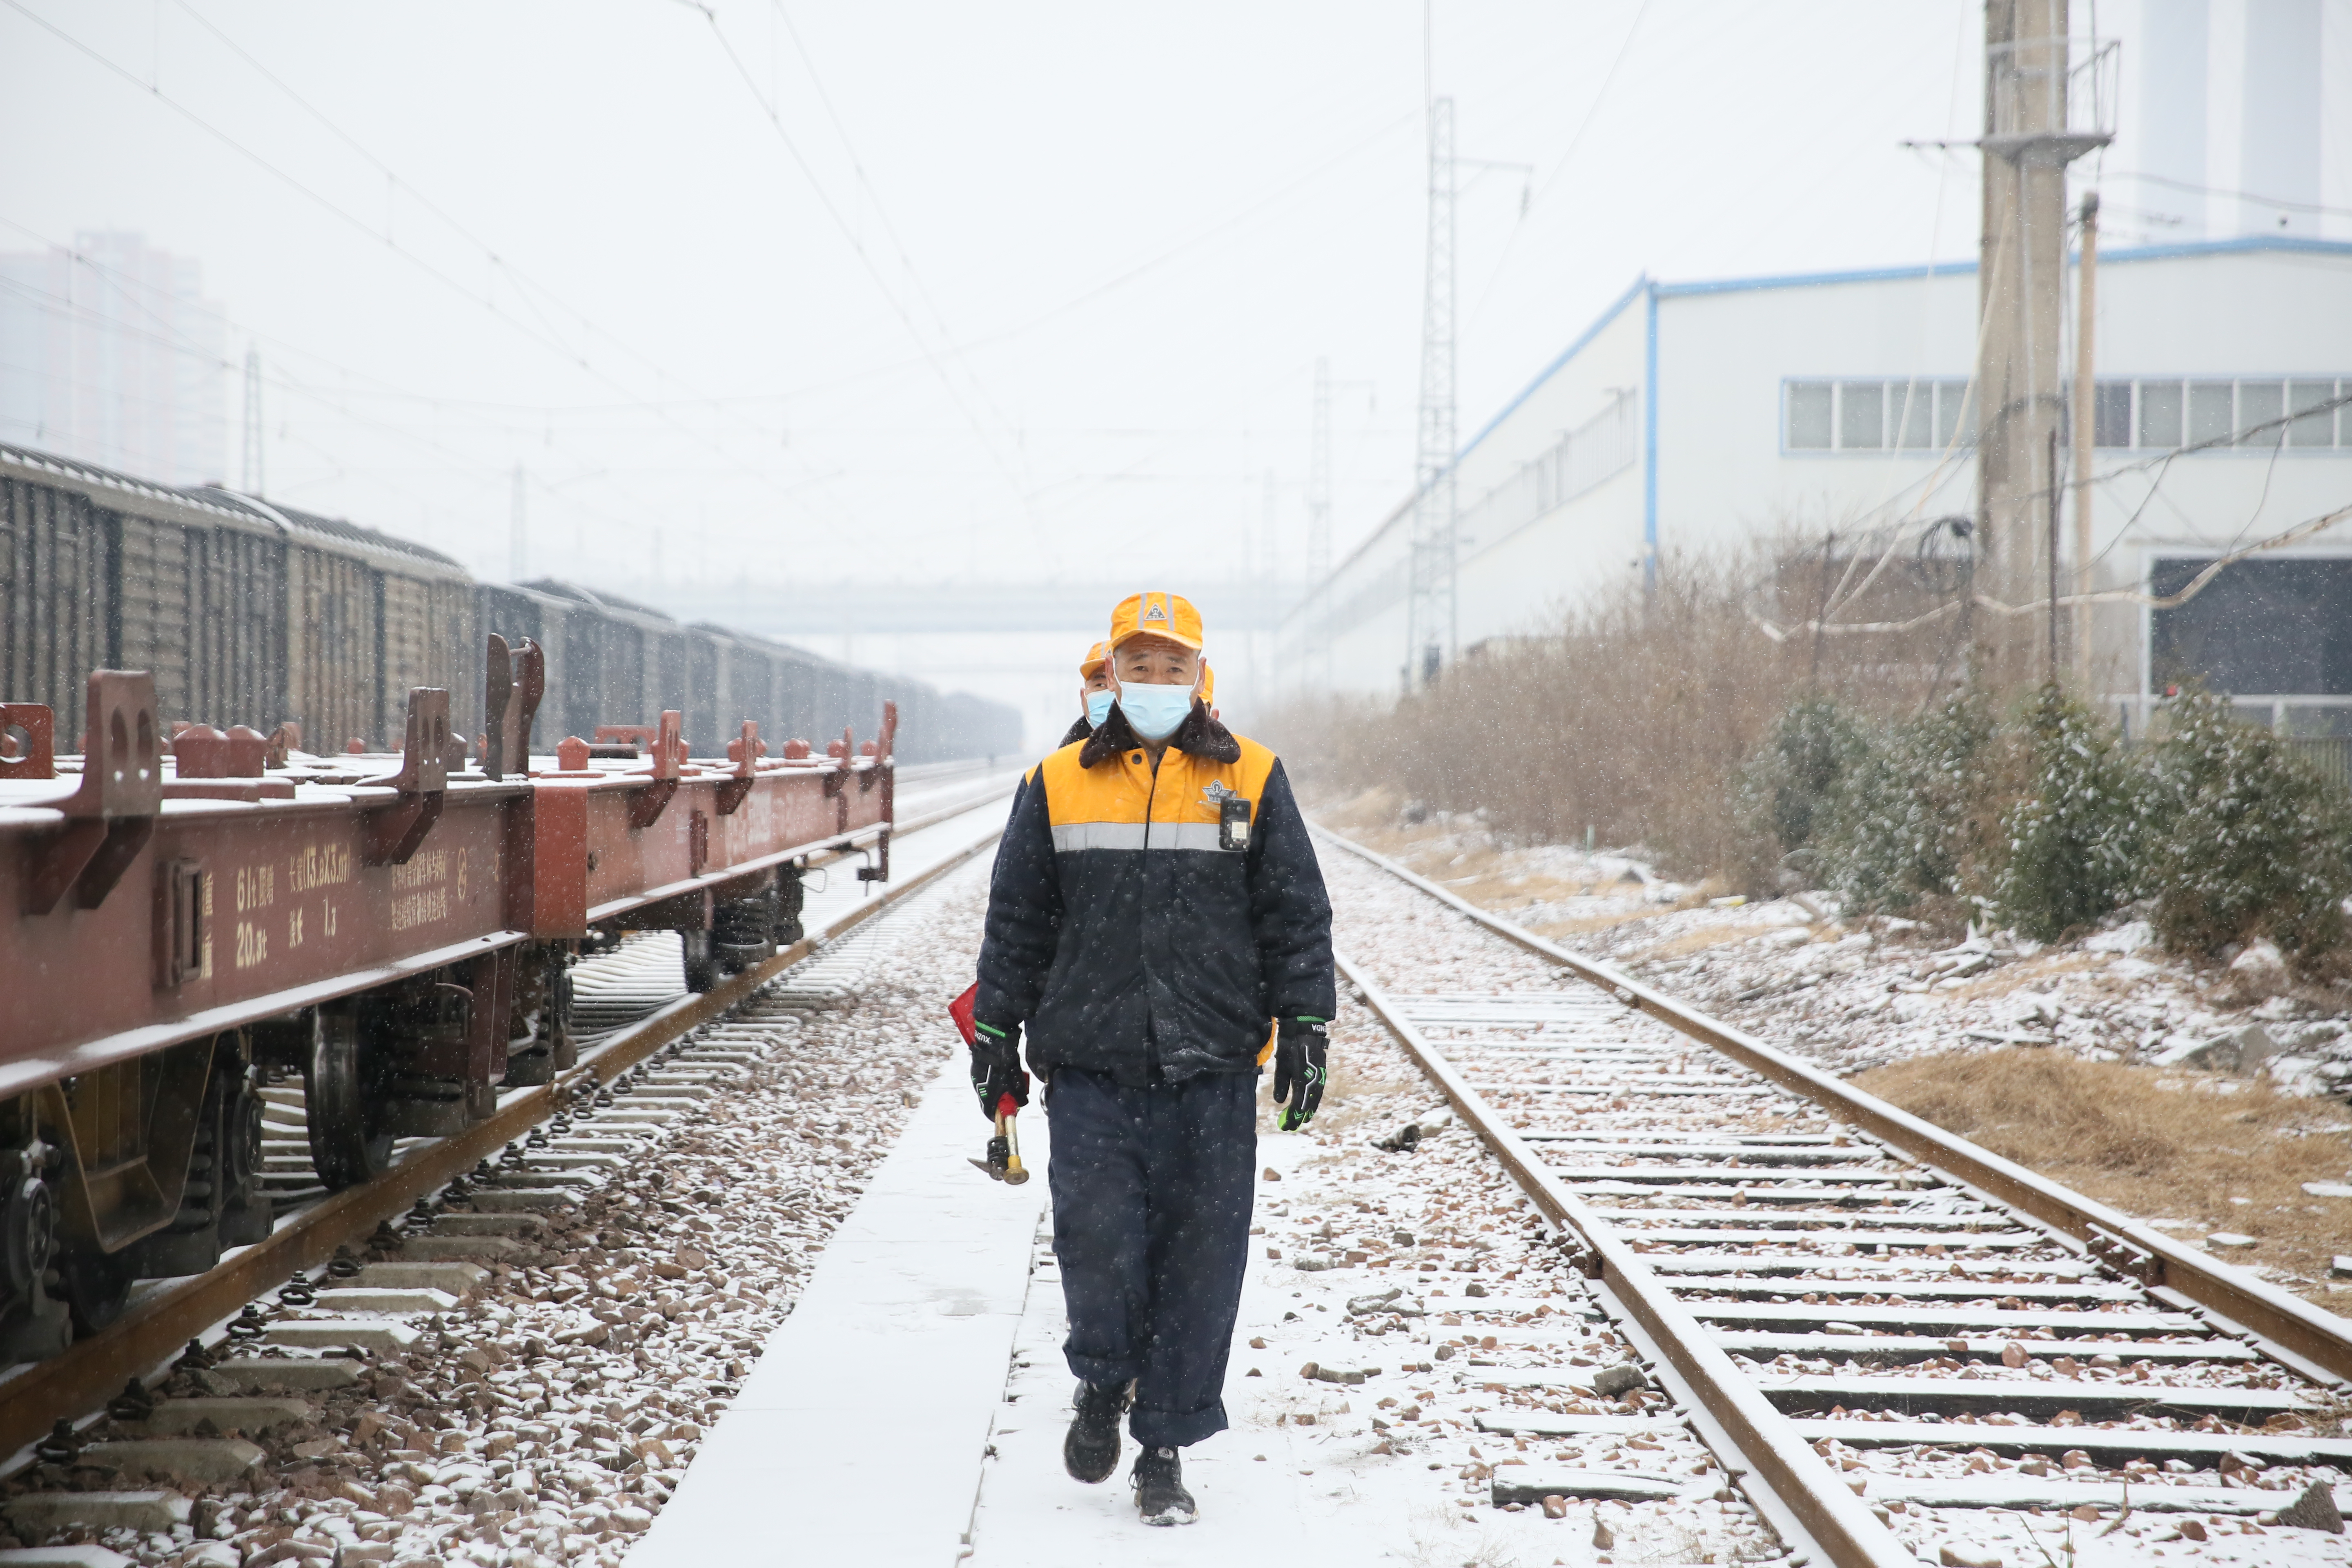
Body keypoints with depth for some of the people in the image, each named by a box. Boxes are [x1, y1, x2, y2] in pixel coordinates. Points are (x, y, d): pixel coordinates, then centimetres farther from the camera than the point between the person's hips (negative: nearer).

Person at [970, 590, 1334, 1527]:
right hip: (1090, 1065, 0)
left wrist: (1305, 1030, 0)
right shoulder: (1059, 784, 7)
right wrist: (996, 1034, 10)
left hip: (1212, 1068, 0)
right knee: (1096, 1239, -9)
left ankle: (1165, 1450, 13)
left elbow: (1297, 917, 7)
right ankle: (1104, 1385, 21)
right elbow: (1017, 922, 12)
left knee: (1199, 1258, 0)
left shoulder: (1252, 781, 5)